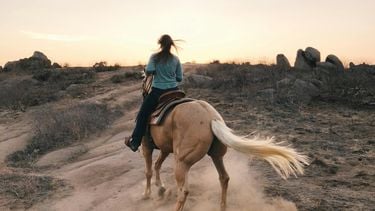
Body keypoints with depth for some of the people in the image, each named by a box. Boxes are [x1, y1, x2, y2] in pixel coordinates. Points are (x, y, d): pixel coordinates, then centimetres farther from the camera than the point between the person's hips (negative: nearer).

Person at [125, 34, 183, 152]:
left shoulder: (154, 57, -4)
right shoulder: (176, 59, 3)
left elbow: (149, 70, -19)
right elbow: (179, 78, 4)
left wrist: (148, 73, 4)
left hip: (157, 92, -2)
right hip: (174, 91, 2)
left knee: (142, 116, 11)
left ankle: (134, 142, 14)